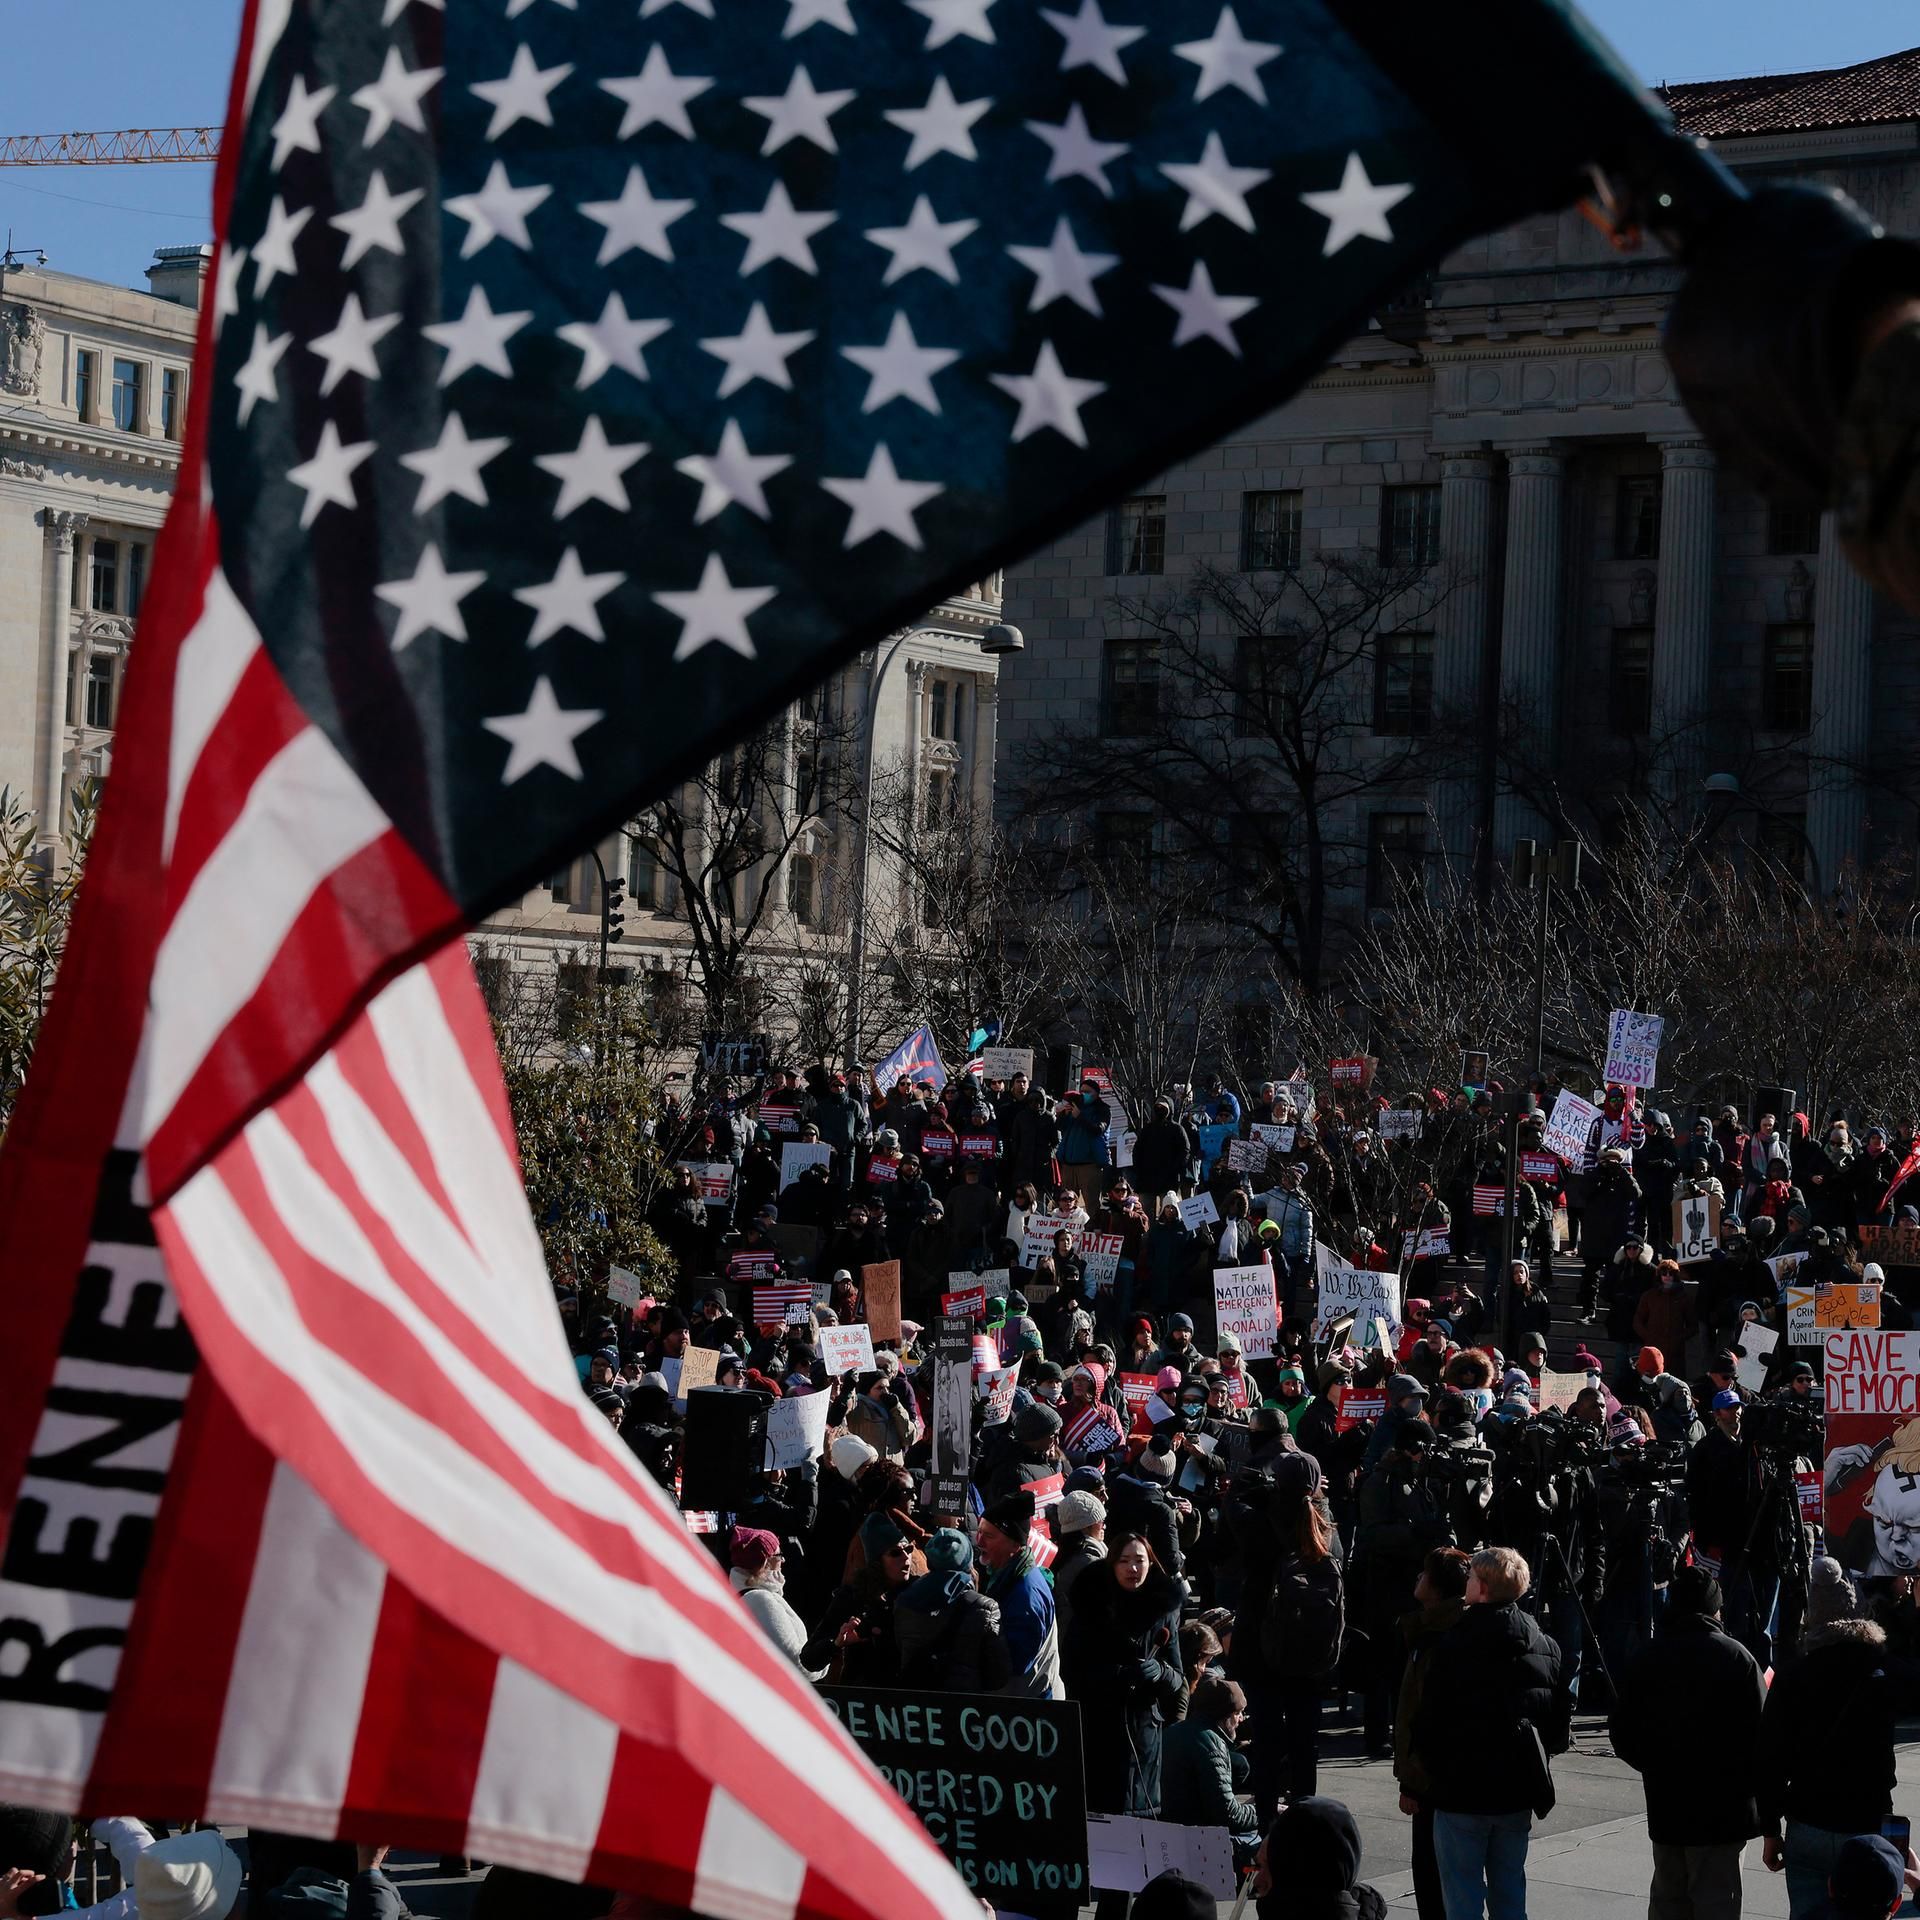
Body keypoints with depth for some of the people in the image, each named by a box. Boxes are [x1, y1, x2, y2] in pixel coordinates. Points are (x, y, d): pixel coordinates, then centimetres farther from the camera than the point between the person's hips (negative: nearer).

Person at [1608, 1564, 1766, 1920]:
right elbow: (1760, 1733, -11)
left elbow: (1622, 1734, 2)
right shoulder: (1736, 1657, -10)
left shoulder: (1644, 1660, -1)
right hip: (1723, 1808, -3)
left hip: (1665, 1807, 3)